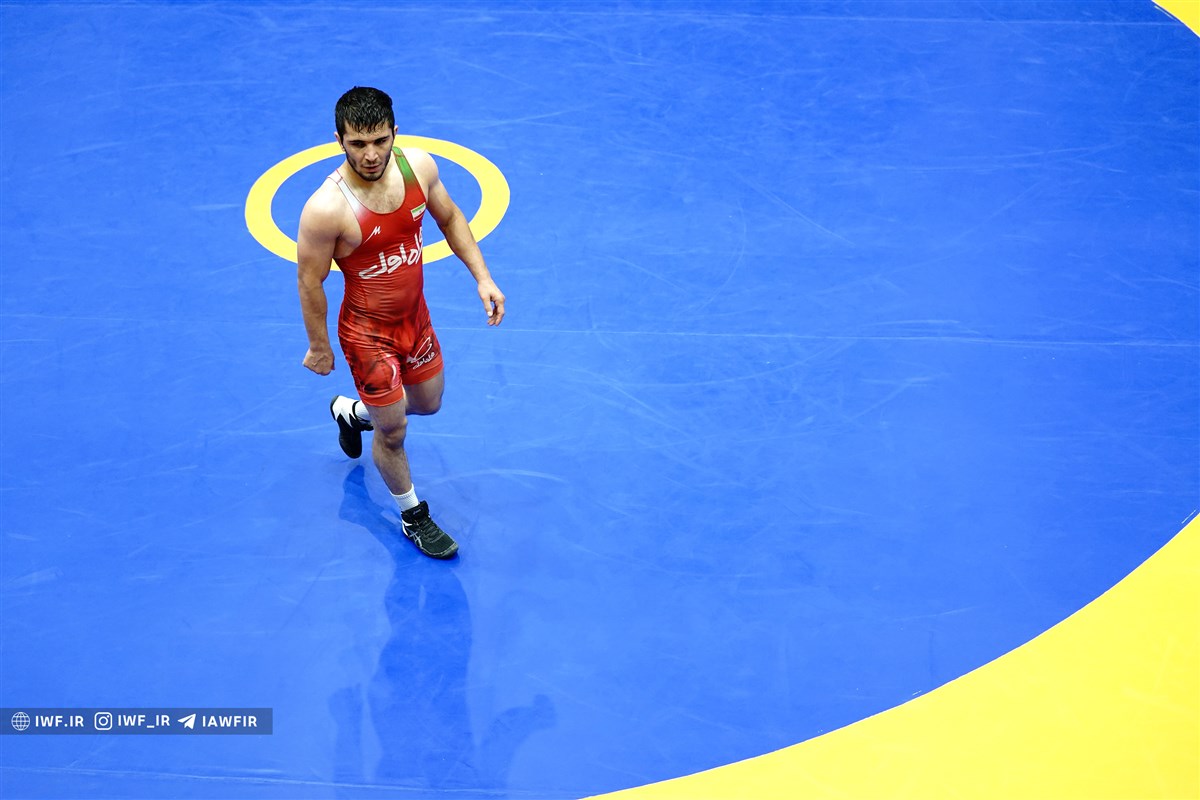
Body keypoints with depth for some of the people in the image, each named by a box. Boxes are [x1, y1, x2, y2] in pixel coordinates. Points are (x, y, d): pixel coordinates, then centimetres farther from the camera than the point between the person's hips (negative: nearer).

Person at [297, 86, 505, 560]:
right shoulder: (327, 209, -32)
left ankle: (352, 412, 57)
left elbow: (450, 219, 4)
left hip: (415, 316, 6)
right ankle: (413, 517, 37)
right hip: (368, 331, -6)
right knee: (393, 432, 9)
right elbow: (310, 283, -17)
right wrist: (318, 348, -6)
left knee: (428, 403, 27)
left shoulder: (418, 166, -17)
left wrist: (482, 278, -2)